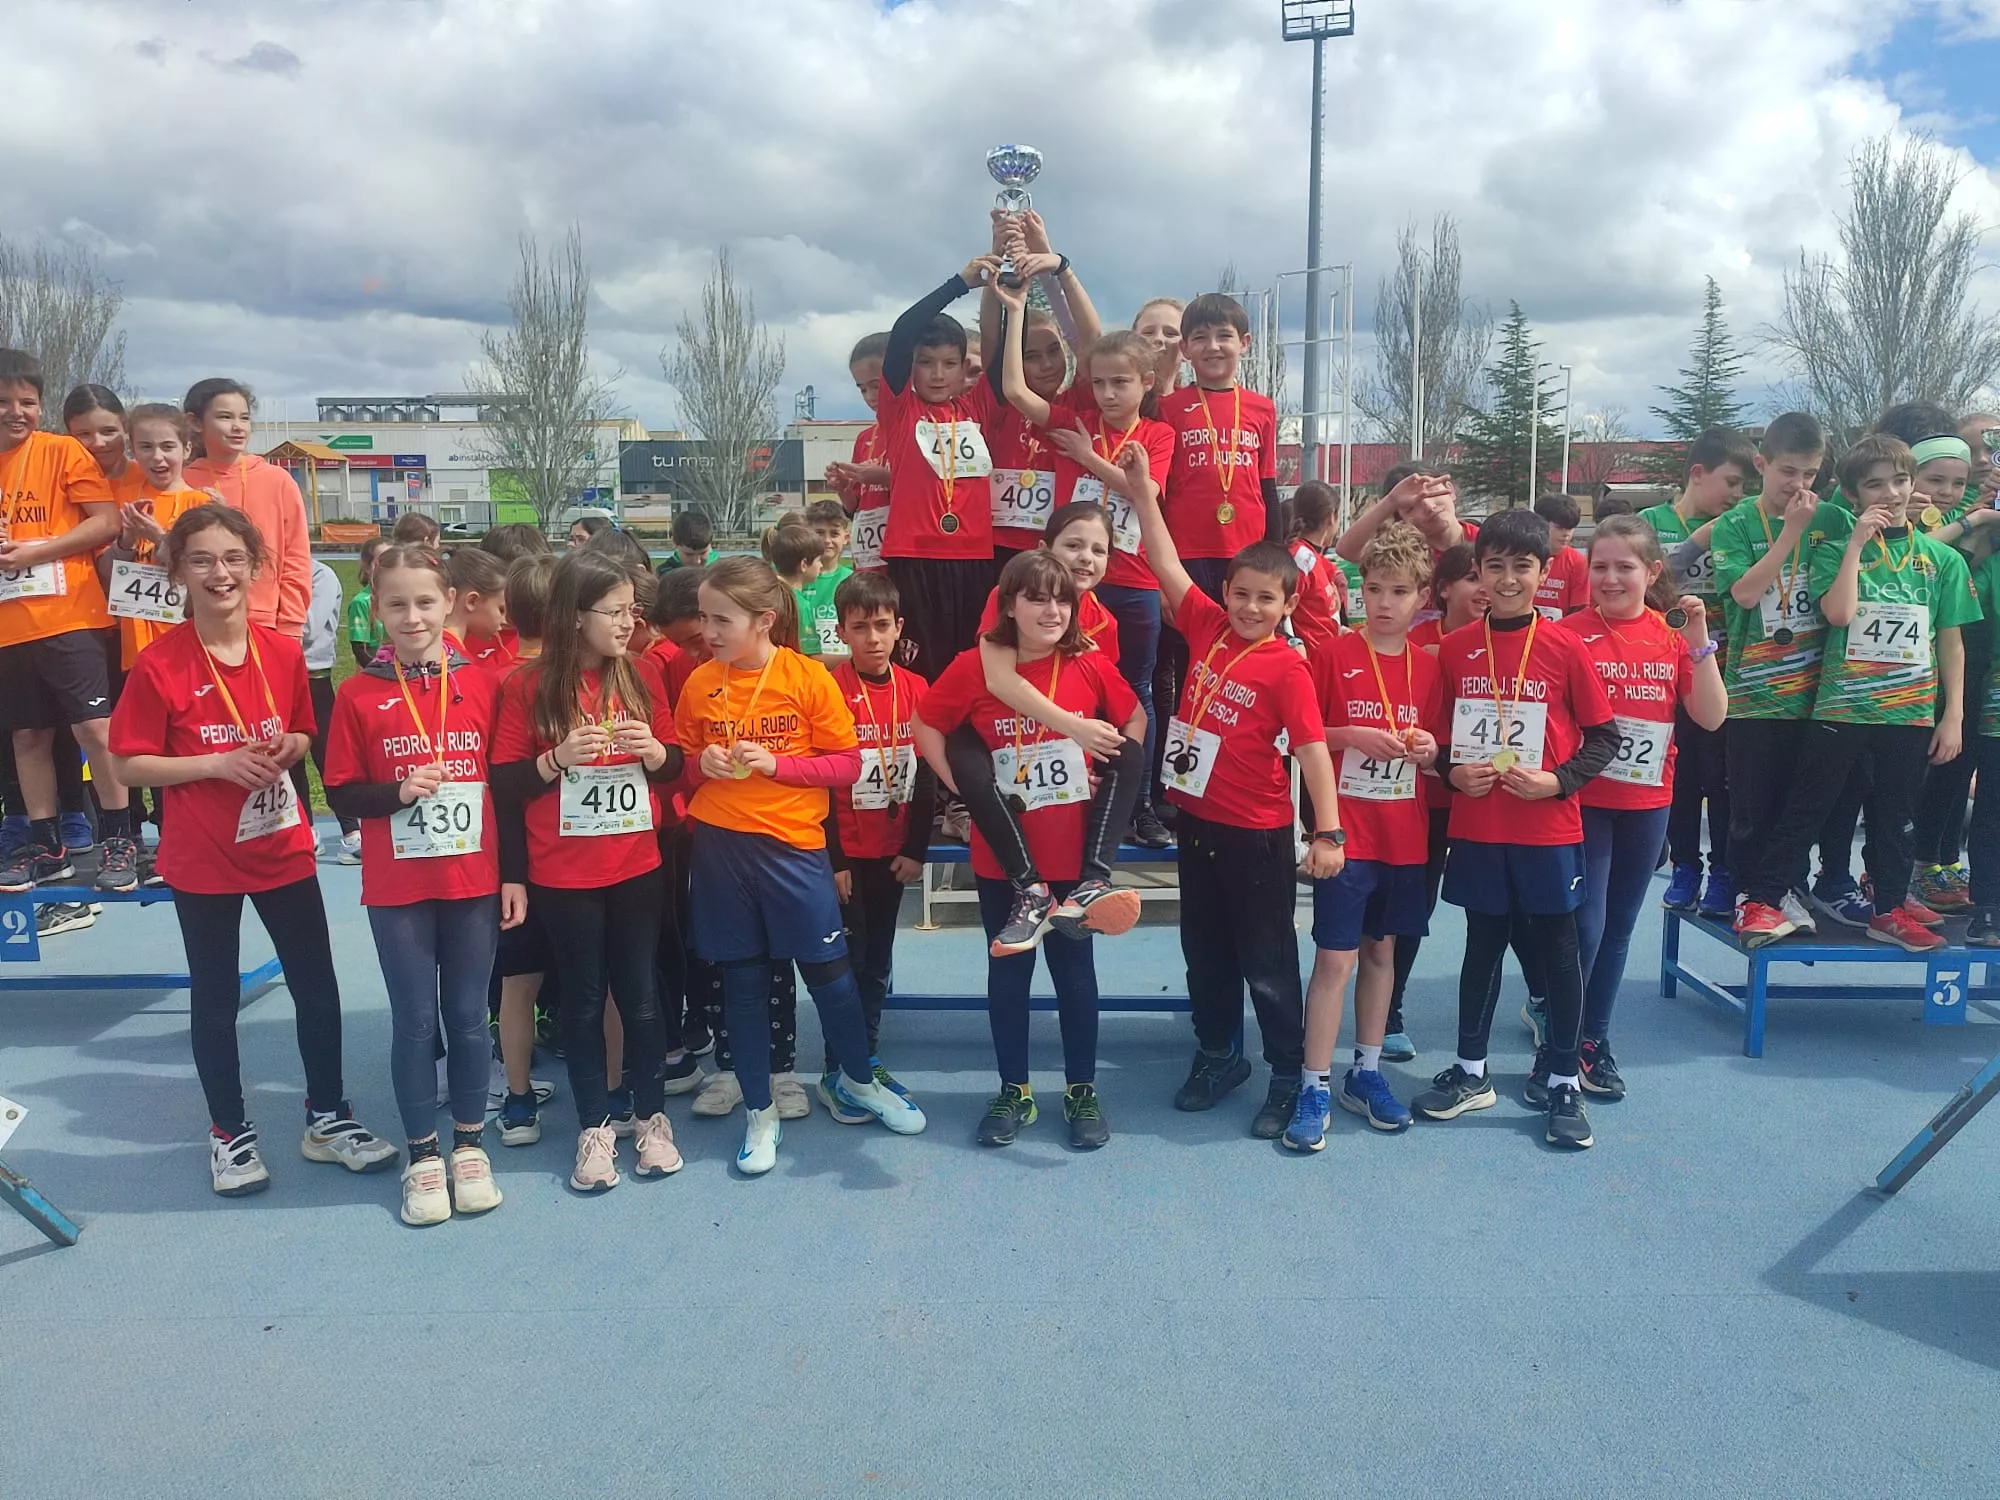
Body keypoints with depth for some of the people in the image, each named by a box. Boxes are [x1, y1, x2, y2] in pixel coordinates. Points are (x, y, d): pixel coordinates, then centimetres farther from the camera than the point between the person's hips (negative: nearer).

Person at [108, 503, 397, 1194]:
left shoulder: (283, 652, -2)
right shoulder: (159, 665, -12)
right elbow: (129, 766, -9)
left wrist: (288, 748, -10)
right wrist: (218, 762, -21)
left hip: (283, 848, 3)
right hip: (202, 861, -3)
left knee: (318, 988, 9)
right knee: (215, 999, 11)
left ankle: (327, 1118, 27)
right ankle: (229, 1131, 29)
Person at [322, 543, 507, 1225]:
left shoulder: (482, 683, 0)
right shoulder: (359, 694, -3)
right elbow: (341, 796, 0)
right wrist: (399, 792, -20)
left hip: (475, 881, 1)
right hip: (397, 887, -1)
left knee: (469, 1015, 10)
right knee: (414, 1020, 8)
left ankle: (470, 1144, 27)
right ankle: (423, 1153, 23)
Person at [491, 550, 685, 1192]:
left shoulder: (641, 676, 1)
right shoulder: (529, 686, -8)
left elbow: (674, 764, 8)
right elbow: (505, 784, -5)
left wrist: (651, 749, -12)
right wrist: (558, 758, -21)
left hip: (636, 867, 2)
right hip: (562, 875, -2)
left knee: (640, 994, 10)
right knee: (583, 1000, 10)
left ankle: (651, 1115, 26)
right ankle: (594, 1127, 23)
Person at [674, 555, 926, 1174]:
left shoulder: (808, 678, -7)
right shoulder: (700, 683, 1)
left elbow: (846, 763, -5)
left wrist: (774, 762, -16)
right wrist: (702, 764, -9)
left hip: (792, 844, -2)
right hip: (719, 844, 2)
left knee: (828, 970, 7)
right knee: (742, 982, 10)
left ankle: (857, 1082, 33)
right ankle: (760, 1113, 25)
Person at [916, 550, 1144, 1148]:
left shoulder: (1090, 665, -6)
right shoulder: (975, 666, -8)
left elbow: (1133, 719, 9)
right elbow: (926, 726, 3)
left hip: (1072, 852, 0)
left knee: (1075, 969, 11)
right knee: (1007, 971, 12)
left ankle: (1082, 1089, 27)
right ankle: (1014, 1091, 27)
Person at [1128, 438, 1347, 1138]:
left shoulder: (1286, 667, -14)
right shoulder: (1206, 627, 0)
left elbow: (1313, 749, -17)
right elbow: (1167, 563, 3)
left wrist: (1329, 832, -23)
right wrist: (1141, 489, 0)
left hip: (1257, 832, -6)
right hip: (1197, 819, 6)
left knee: (1266, 960, 6)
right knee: (1204, 949, 18)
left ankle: (1289, 1073, 22)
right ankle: (1218, 1055, 35)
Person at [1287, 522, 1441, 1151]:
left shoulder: (1428, 666, 6)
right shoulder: (1333, 654, -5)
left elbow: (1436, 747, 14)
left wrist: (1428, 747, -8)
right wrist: (1353, 736, -17)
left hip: (1405, 834, 4)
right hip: (1346, 831, -4)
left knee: (1382, 950, 14)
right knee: (1336, 958, -5)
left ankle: (1367, 1073, 26)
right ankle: (1315, 1087, 5)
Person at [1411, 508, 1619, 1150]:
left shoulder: (1566, 648, -4)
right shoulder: (1454, 648, 1)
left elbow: (1603, 737, 0)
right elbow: (1438, 732, 9)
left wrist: (1558, 780, -14)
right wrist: (1453, 772, -9)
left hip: (1549, 829, -1)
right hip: (1475, 829, 2)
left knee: (1558, 953, 8)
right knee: (1483, 946, 14)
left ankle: (1560, 1080, 23)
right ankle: (1470, 1072, 28)